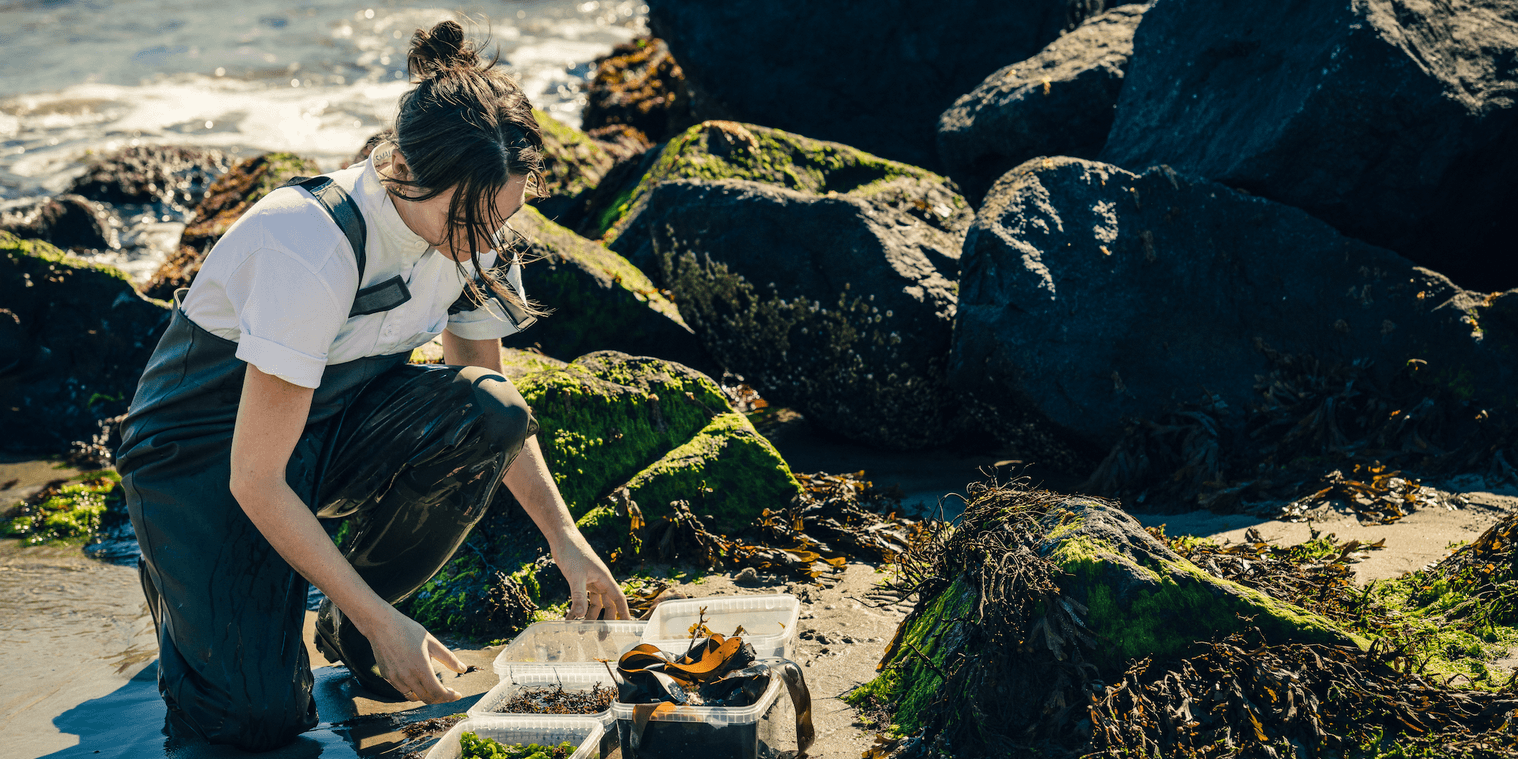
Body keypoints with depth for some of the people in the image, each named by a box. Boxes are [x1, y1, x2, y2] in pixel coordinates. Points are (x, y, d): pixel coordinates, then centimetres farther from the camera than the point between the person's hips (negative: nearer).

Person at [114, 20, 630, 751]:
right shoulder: (313, 248, -33)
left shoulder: (469, 223, -12)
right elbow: (255, 480, -29)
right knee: (265, 715, -21)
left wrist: (566, 540, -6)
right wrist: (381, 622, -26)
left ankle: (346, 625, -3)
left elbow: (497, 411, 4)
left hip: (331, 424, 6)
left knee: (488, 412, -26)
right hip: (201, 445, -6)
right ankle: (182, 579, 13)